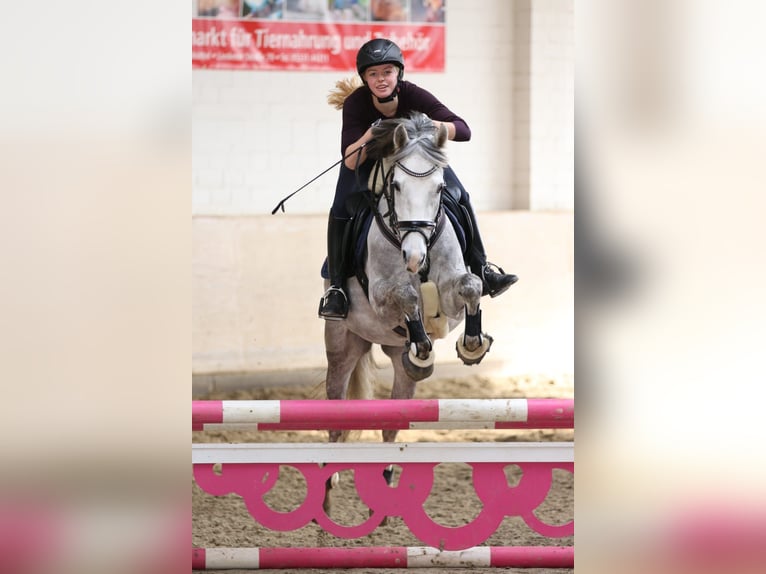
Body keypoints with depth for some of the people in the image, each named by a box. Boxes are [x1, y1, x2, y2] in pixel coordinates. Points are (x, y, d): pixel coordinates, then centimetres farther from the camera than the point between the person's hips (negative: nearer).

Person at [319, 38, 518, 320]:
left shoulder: (414, 96, -30)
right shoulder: (355, 103, -31)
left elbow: (463, 131, -33)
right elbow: (351, 162, -35)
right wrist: (371, 135, -52)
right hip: (368, 159, -1)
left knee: (459, 198, -10)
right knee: (341, 210, -21)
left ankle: (480, 269, 3)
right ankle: (336, 286, -13)